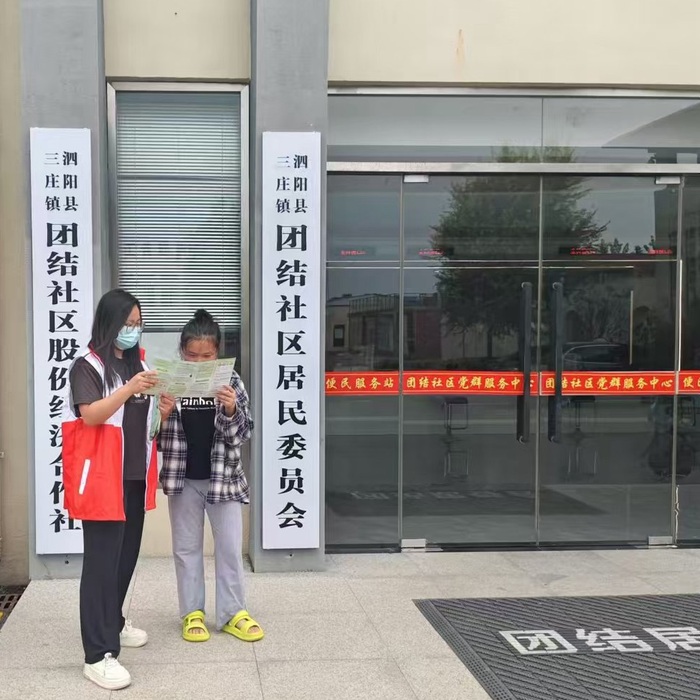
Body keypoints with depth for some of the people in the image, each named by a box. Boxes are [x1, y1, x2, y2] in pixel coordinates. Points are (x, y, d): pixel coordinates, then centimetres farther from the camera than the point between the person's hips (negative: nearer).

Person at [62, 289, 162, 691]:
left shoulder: (139, 364, 14)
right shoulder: (88, 367, -7)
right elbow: (91, 415, -20)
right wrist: (128, 389, -33)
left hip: (135, 477, 7)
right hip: (102, 478, -7)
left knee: (127, 555, 14)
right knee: (102, 561, -8)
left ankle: (113, 622, 33)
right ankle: (98, 655, -7)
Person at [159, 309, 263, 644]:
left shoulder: (231, 382, -6)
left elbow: (241, 434, -6)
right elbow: (156, 433, 1)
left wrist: (231, 411, -26)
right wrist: (162, 415, -21)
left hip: (222, 476, 0)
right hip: (182, 478, 1)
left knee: (230, 547, 7)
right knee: (187, 547, 11)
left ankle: (232, 613, 19)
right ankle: (192, 613, 22)